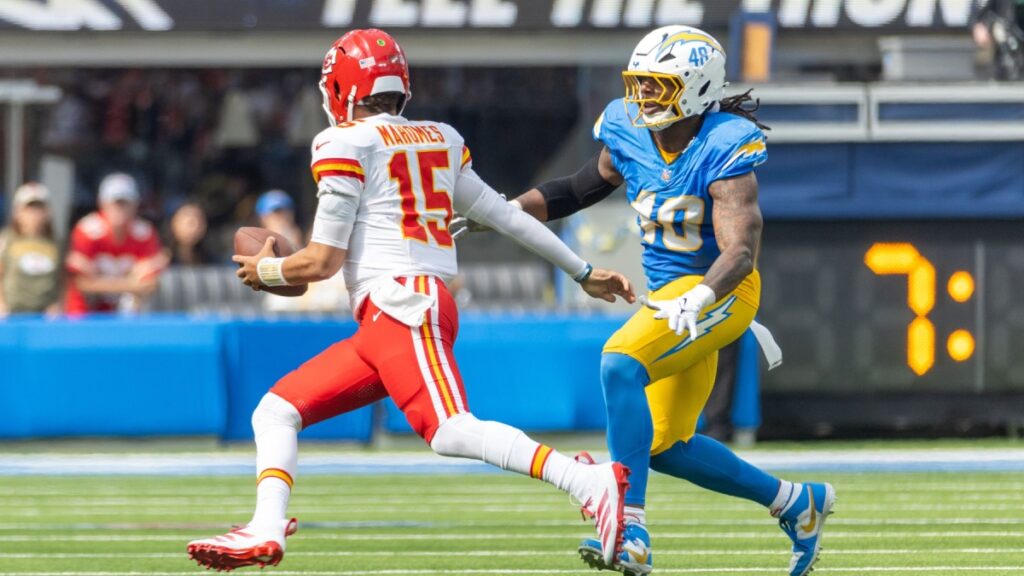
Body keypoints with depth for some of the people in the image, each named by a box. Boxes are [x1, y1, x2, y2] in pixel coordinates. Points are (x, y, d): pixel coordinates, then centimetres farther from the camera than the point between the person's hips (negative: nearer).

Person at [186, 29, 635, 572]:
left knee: (452, 433, -26)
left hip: (401, 303, -9)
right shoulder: (439, 140, 19)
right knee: (276, 410, 10)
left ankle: (590, 483, -38)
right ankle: (266, 531, -6)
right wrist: (583, 272, 28)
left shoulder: (346, 145, -2)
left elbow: (323, 261, -3)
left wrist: (264, 271, 17)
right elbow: (507, 217, 21)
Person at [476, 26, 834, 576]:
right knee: (664, 446, 13)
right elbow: (587, 185, 15)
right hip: (669, 295, 9)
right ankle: (795, 503, 31)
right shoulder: (628, 133, -4)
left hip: (720, 292, -9)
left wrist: (699, 299, -49)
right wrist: (508, 212, 6)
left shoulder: (724, 149, -23)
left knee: (620, 364, -31)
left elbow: (740, 251, -31)